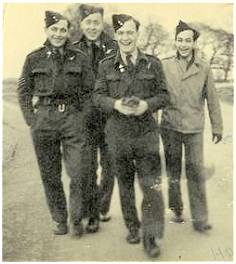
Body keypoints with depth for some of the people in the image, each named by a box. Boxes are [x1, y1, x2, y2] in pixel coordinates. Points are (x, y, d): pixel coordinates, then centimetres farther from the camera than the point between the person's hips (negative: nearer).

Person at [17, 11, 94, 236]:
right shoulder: (34, 58, 6)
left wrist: (81, 115, -1)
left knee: (78, 172, -4)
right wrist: (31, 118, 1)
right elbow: (23, 91, 10)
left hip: (72, 117, -1)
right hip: (43, 119, 1)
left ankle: (76, 219, 16)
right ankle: (59, 220, 22)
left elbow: (89, 90, 8)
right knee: (50, 174, 7)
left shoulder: (79, 58, 5)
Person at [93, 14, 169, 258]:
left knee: (151, 185, -5)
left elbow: (163, 95, 4)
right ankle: (132, 228, 30)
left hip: (146, 132, -1)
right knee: (124, 184, 13)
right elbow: (98, 96, 3)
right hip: (118, 133, 1)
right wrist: (116, 104, -17)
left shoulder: (153, 64, 4)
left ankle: (150, 237, 7)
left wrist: (147, 104, -16)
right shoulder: (106, 65, 5)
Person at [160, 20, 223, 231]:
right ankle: (176, 210, 27)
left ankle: (200, 218, 6)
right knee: (173, 172, 10)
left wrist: (217, 127, 7)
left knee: (196, 172, -3)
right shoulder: (165, 66, 1)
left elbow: (212, 100, 6)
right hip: (170, 127, 1)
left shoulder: (204, 69, 1)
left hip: (194, 128, -1)